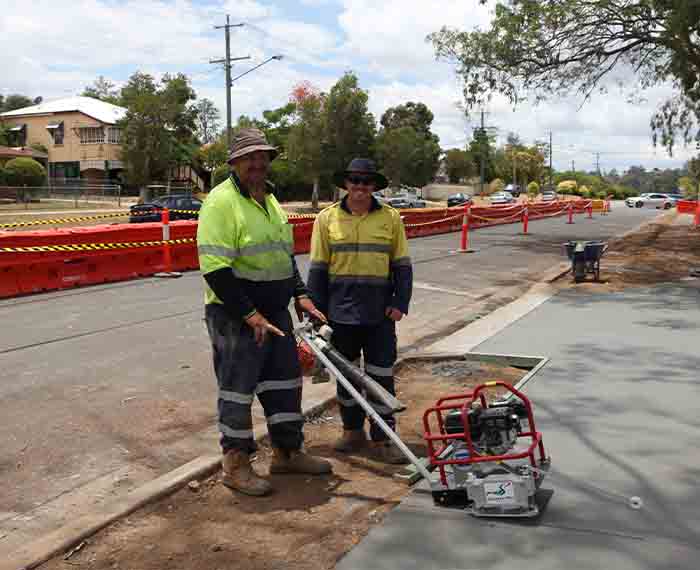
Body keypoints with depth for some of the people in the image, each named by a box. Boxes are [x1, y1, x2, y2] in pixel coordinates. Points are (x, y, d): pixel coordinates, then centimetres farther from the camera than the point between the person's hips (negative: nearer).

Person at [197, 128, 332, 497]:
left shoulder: (269, 200, 14)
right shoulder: (221, 202, -15)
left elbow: (285, 256, 23)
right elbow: (215, 269, -22)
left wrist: (300, 295, 10)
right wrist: (249, 314, -23)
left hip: (275, 313, 9)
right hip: (236, 317, -9)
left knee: (284, 382, 15)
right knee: (238, 389, 3)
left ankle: (287, 453, 30)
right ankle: (235, 465, 17)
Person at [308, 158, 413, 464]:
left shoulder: (391, 218, 2)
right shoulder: (327, 218, 2)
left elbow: (402, 265, 6)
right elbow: (318, 268, 4)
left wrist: (400, 303, -3)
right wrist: (317, 309, 1)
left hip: (380, 312, -1)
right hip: (341, 311, 1)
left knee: (381, 376, 2)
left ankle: (382, 439, 12)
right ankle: (353, 431, 29)